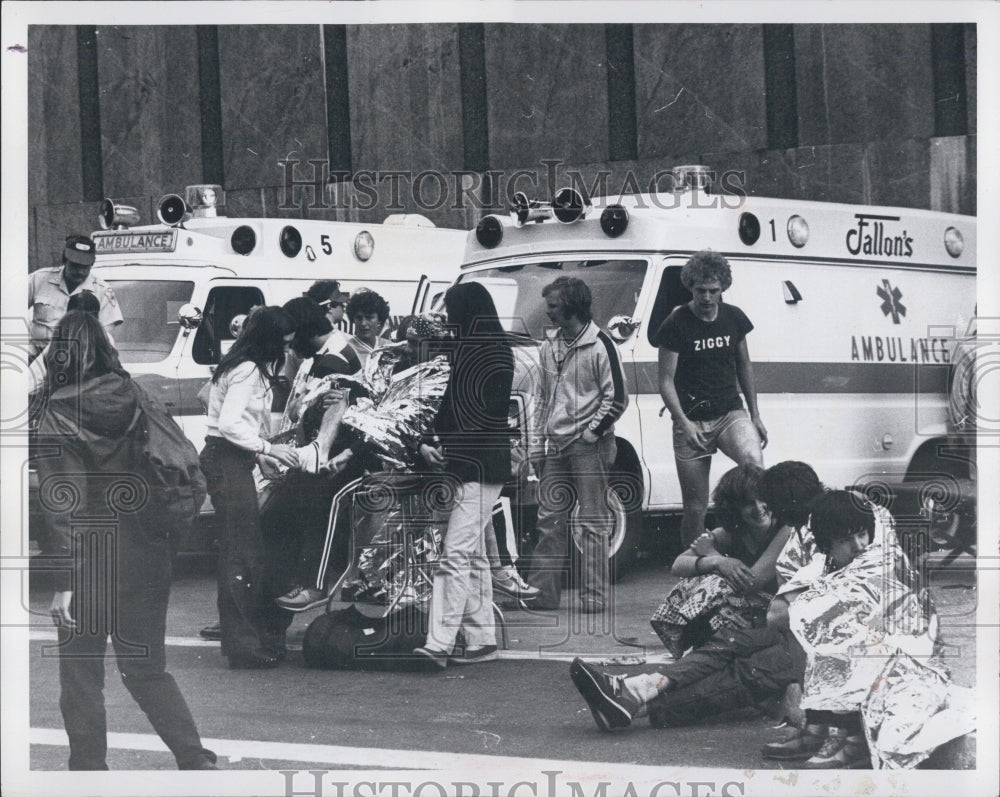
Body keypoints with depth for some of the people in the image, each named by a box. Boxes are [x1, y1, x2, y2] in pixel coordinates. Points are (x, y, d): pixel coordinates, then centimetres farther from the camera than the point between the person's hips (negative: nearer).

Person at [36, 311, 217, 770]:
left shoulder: (55, 420, -12)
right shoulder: (132, 401, 0)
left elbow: (64, 507, -15)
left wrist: (65, 582, -13)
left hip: (89, 563, -4)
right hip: (144, 555, 4)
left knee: (80, 676, 11)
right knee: (146, 669, 15)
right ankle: (197, 762, 4)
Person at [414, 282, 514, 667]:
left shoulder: (495, 353, -9)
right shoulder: (466, 350, 17)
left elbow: (491, 410, -16)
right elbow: (451, 404, 20)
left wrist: (453, 447, -16)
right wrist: (429, 442, 7)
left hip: (481, 465, -10)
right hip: (462, 464, 10)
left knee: (456, 553, -14)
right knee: (473, 555, 11)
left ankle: (439, 643, -18)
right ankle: (482, 640, 16)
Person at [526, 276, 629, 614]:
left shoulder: (599, 345, -8)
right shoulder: (549, 345, 13)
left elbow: (617, 400, -9)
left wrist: (589, 434, -11)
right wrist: (539, 439, 13)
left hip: (589, 445, -7)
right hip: (555, 446, 7)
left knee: (593, 522, -3)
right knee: (549, 519, 7)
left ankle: (594, 596, -1)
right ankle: (542, 592, 11)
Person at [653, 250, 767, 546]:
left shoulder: (733, 318, 6)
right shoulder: (676, 324, -6)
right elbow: (666, 381, -6)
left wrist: (755, 415, 15)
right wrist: (684, 423, -19)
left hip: (731, 413, 2)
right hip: (691, 421, -2)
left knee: (754, 463, -30)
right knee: (695, 507, 1)